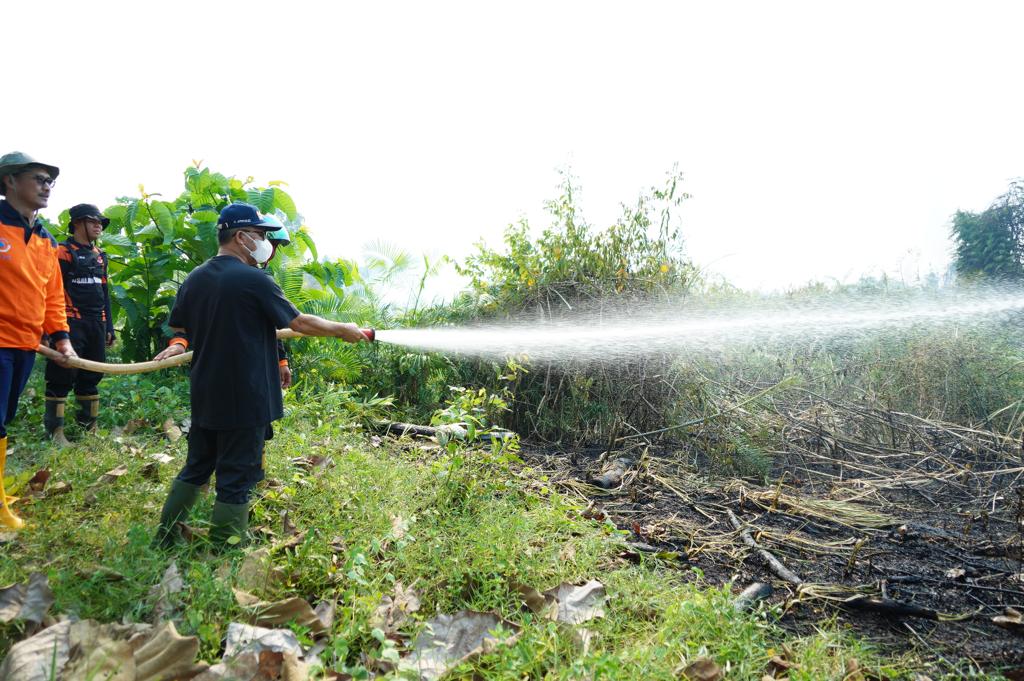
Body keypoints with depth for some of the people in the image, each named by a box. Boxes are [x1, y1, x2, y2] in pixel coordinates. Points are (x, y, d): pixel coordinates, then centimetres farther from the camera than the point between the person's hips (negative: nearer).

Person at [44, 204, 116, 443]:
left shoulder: (99, 256, 17)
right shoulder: (63, 253, -6)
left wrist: (108, 327, 18)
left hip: (96, 325, 7)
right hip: (71, 324, -7)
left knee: (91, 376, 12)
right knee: (62, 377, -5)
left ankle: (88, 425, 21)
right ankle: (55, 430, 1)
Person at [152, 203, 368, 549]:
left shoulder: (194, 279, 7)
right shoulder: (254, 280, -15)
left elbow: (180, 327, 16)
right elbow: (300, 323, -10)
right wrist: (343, 330, 1)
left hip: (205, 397, 8)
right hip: (245, 400, -7)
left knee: (195, 469, 21)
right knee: (236, 481, 3)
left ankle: (164, 541, 30)